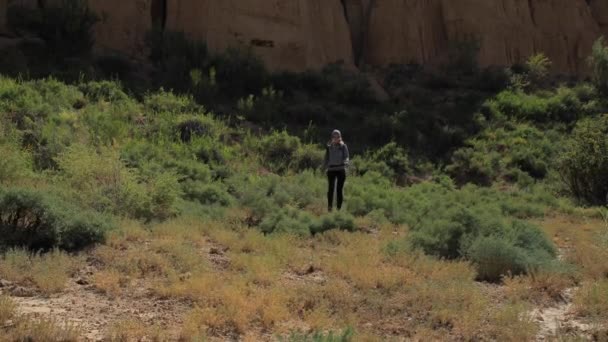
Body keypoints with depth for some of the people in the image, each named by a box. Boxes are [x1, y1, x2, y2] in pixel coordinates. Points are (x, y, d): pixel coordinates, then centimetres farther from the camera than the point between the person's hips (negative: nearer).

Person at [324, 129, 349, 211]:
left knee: (340, 189, -1)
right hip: (331, 169, 1)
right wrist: (326, 168, 8)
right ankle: (329, 206, -9)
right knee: (331, 188, -10)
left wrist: (346, 163, -24)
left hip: (341, 169, -1)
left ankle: (339, 207, 5)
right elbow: (326, 158, 15)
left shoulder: (343, 146, 4)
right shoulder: (329, 147, 9)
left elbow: (346, 157, -4)